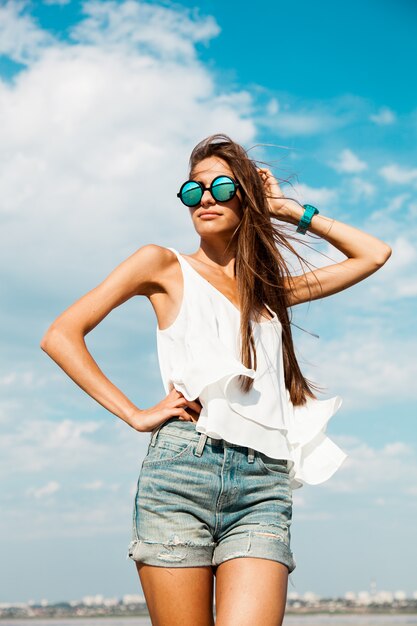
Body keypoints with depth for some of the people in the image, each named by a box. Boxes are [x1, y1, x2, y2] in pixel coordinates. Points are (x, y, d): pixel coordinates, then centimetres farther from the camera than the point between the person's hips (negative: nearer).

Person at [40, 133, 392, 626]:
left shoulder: (272, 288, 24)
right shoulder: (164, 266, 14)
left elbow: (374, 255, 30)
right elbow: (60, 336, 6)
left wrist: (293, 211, 27)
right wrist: (134, 415, -2)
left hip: (264, 485, 3)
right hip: (181, 468, -2)